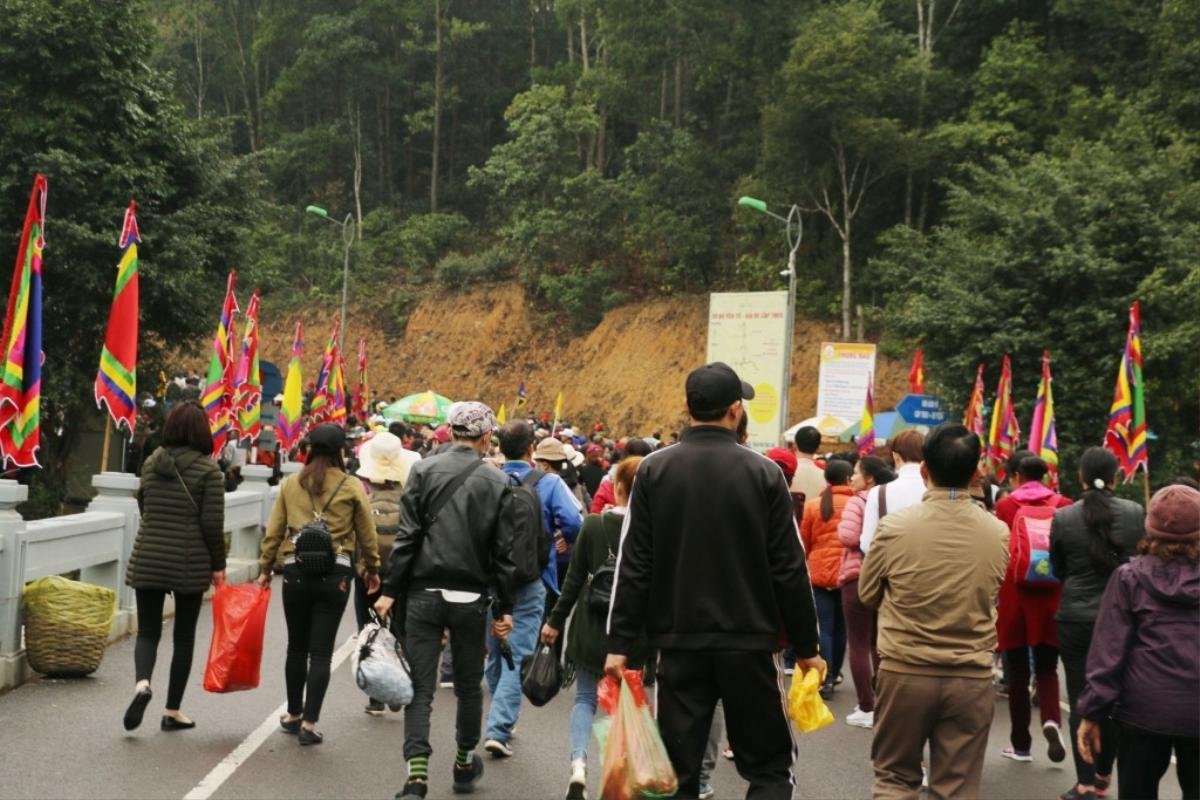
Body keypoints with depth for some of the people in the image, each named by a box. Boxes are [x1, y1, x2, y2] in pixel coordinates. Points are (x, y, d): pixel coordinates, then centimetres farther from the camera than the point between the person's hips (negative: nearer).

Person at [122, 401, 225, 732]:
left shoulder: (151, 463, 5)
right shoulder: (208, 470, -9)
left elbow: (142, 507, 15)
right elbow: (212, 522, -11)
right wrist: (218, 564, -2)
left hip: (147, 560, 3)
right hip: (190, 565, -3)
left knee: (148, 631, 9)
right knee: (184, 637, 9)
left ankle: (142, 683, -20)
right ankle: (172, 711, 15)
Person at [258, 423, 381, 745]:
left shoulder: (290, 484, 4)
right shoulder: (352, 488, -1)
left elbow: (274, 531, 5)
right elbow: (367, 535, 5)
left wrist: (265, 568, 13)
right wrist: (373, 570, 18)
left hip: (296, 572, 2)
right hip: (335, 574, -2)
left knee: (297, 647, 16)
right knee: (321, 651, 2)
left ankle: (294, 715, 28)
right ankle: (309, 722, 1)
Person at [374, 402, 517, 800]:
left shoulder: (424, 470, -3)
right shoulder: (497, 483, -3)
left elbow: (407, 536, -6)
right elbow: (503, 551, -1)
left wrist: (390, 590, -2)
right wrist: (505, 608, 6)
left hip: (424, 594, 0)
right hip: (471, 598, 0)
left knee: (420, 688, 2)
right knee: (468, 685, 17)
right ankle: (465, 763, 32)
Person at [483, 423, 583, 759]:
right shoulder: (549, 483, -8)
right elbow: (575, 522, -17)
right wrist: (565, 539, 5)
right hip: (529, 582, -3)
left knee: (495, 653, 18)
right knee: (518, 657, -2)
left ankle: (501, 720, 33)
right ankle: (499, 729, -11)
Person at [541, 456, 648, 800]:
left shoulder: (593, 524, -6)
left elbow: (574, 579, -3)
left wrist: (555, 620, 6)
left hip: (592, 629, 0)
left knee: (585, 698, 13)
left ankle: (578, 763, -8)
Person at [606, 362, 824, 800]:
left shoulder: (653, 470, -1)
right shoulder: (763, 473, -6)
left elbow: (633, 566, -3)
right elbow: (789, 570, -4)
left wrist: (620, 642, 1)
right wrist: (806, 646, 5)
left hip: (679, 641, 2)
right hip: (749, 642, -1)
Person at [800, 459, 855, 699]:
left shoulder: (813, 505, 0)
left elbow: (804, 542, 6)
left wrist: (806, 568, 22)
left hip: (819, 573, 0)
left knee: (824, 627, 2)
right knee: (840, 627, 12)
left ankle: (824, 679, -4)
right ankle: (832, 675, 21)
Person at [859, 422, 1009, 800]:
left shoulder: (895, 526, -12)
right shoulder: (998, 533, -6)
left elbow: (868, 594, 2)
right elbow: (992, 597, 10)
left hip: (905, 672, -1)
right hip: (972, 677, 1)